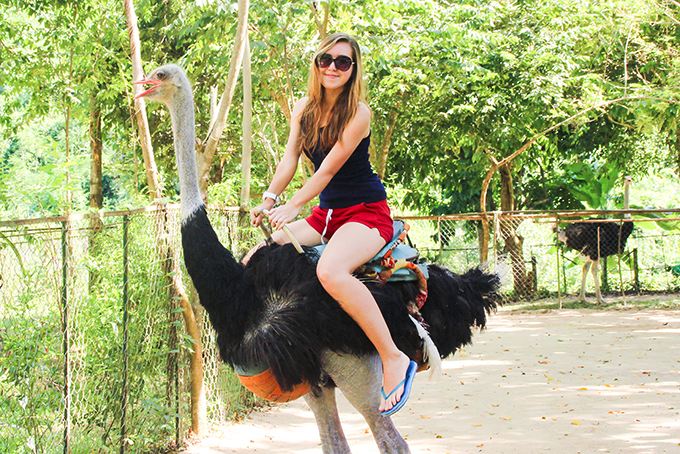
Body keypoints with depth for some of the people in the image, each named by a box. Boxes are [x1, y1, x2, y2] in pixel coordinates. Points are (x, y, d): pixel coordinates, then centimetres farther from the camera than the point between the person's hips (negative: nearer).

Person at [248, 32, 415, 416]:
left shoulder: (358, 112, -13)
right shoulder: (305, 109, 7)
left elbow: (329, 168, -15)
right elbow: (290, 160, 4)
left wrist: (292, 206, -17)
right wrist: (268, 200, -11)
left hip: (368, 212, -8)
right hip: (326, 213, 8)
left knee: (331, 270, -38)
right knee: (255, 261, -6)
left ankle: (395, 359, -33)